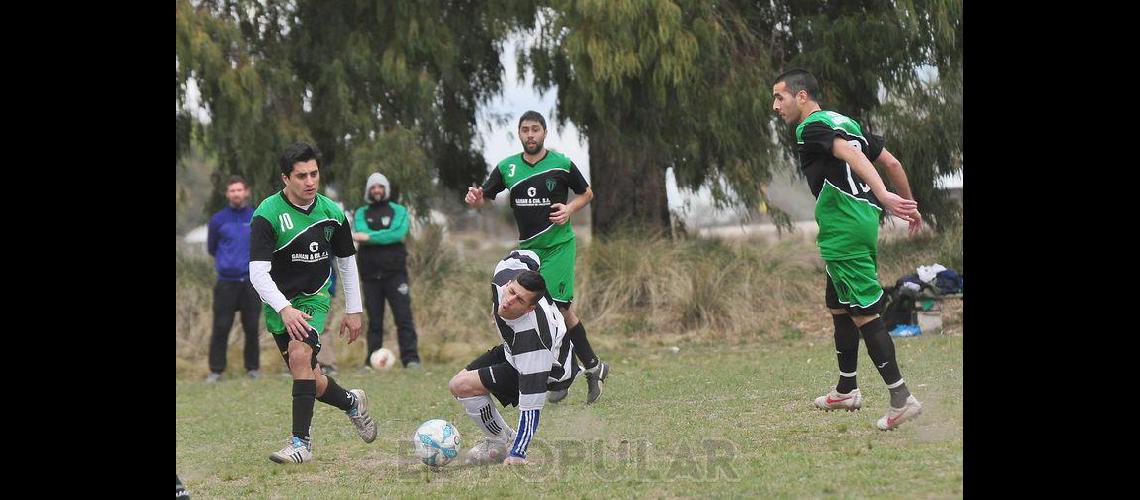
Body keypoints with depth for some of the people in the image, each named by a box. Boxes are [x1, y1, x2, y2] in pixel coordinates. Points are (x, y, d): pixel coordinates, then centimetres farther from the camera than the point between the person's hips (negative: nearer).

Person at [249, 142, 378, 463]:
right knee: (311, 383, 4)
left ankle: (301, 442, -22)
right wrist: (284, 309, -35)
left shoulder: (332, 213, -3)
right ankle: (352, 402, 36)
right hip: (279, 306, 0)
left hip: (313, 299, 0)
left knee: (300, 355, -27)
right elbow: (258, 273, -22)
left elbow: (347, 261, 12)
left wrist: (353, 310, 11)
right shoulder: (267, 215, -16)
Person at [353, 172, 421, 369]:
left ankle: (410, 358, -9)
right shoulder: (361, 213, 12)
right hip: (371, 274, 2)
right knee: (374, 320, 2)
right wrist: (385, 235, -16)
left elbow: (398, 233, -11)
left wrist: (370, 237, -16)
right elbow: (361, 234, -7)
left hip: (395, 272, -1)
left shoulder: (398, 211, 7)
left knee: (404, 316, -8)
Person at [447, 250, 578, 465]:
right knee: (457, 385, 5)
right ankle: (500, 437, 21)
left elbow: (531, 405, -40)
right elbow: (526, 256, 0)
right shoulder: (506, 271, -28)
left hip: (548, 371, -8)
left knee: (464, 386, -20)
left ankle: (502, 444, 1)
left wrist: (518, 455, -37)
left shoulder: (531, 336, -44)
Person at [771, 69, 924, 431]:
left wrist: (883, 195, -40)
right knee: (838, 306, 21)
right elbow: (891, 163, 18)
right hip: (865, 219, 10)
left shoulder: (811, 128, -10)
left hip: (842, 229, -10)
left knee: (864, 312, -9)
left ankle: (901, 398, -12)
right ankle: (846, 390, 32)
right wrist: (910, 205, 26)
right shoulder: (845, 123, 18)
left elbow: (850, 153, -27)